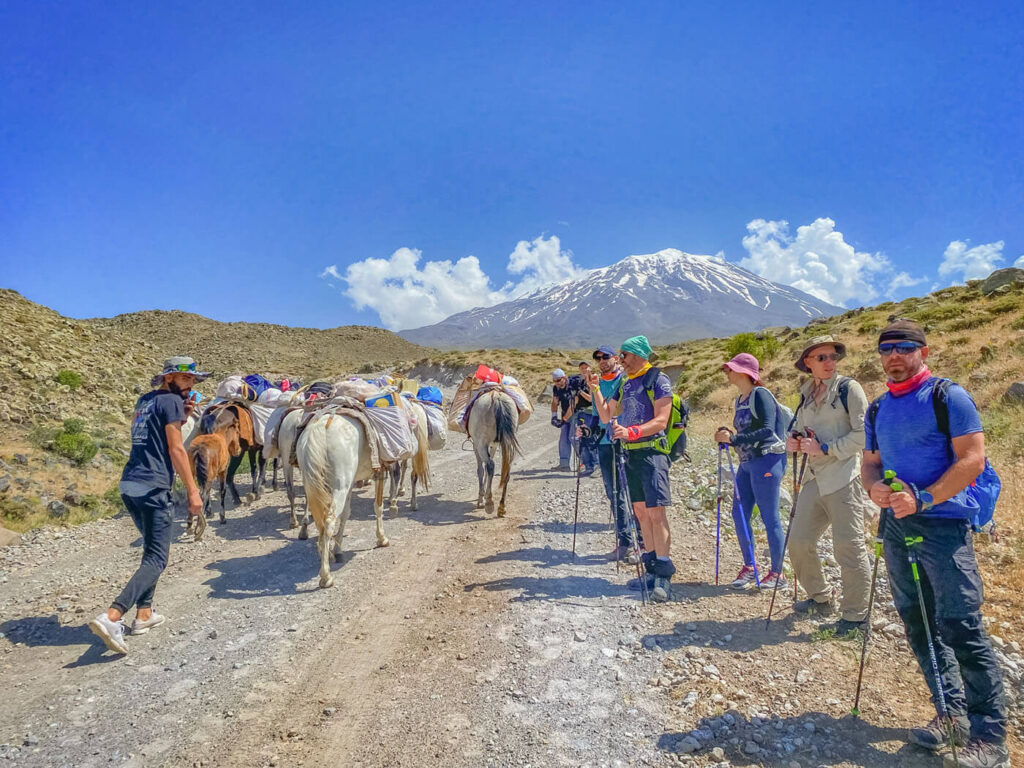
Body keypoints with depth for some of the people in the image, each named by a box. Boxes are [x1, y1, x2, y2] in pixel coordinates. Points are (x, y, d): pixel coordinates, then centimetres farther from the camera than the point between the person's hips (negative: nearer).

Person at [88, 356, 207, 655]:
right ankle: (112, 617, -20)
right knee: (156, 559, -7)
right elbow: (176, 449, -12)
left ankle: (144, 613, 23)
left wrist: (182, 415, 14)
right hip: (153, 488, -9)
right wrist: (193, 491, -11)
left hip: (129, 485, 9)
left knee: (152, 549, 21)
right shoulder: (171, 400, -7)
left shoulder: (145, 400, 18)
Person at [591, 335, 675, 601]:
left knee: (655, 511, -12)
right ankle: (652, 569, 19)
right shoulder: (626, 385, 17)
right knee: (641, 512, 10)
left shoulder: (658, 380, -7)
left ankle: (664, 576, -9)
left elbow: (660, 421, -15)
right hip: (630, 454, 8)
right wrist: (595, 390, 8)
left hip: (652, 452, -8)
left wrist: (631, 431, -26)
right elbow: (606, 415, 18)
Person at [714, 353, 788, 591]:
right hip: (747, 463, 9)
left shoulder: (761, 395, -12)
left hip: (767, 460, -9)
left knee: (769, 518, -1)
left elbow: (766, 431, -21)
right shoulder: (740, 400, 15)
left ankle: (777, 573, 11)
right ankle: (749, 567, 21)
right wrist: (728, 438, 3)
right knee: (739, 515, 8)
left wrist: (734, 438, -22)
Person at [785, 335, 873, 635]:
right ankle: (820, 599, 29)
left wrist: (825, 449, -15)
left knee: (848, 546, -3)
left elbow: (863, 433, -11)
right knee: (799, 542, 9)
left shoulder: (848, 388, -4)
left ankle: (856, 615, 12)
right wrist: (793, 441, 3)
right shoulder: (806, 394, 15)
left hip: (843, 478, -7)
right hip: (814, 478, 7)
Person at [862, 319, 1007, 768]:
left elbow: (972, 459, -12)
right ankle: (952, 714, 26)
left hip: (943, 523, -6)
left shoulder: (948, 396, -6)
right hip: (896, 525, 7)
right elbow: (870, 462, 17)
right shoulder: (877, 409, 13)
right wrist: (875, 487, -5)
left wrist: (922, 499, -20)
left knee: (960, 627, -7)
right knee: (918, 624, 11)